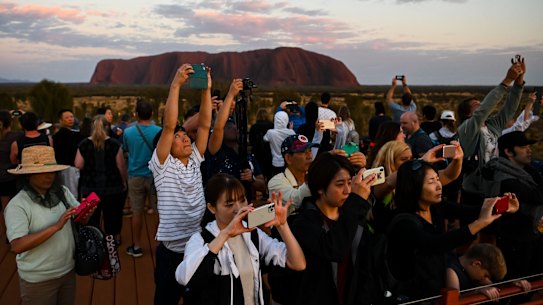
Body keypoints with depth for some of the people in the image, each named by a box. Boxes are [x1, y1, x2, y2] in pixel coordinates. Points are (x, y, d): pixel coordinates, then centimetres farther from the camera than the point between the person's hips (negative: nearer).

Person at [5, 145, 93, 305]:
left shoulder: (62, 191, -4)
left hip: (68, 270, 5)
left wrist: (86, 213, -21)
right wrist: (56, 226, -30)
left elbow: (80, 220, 2)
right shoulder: (17, 205, -17)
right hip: (38, 279, -4)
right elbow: (17, 246, -25)